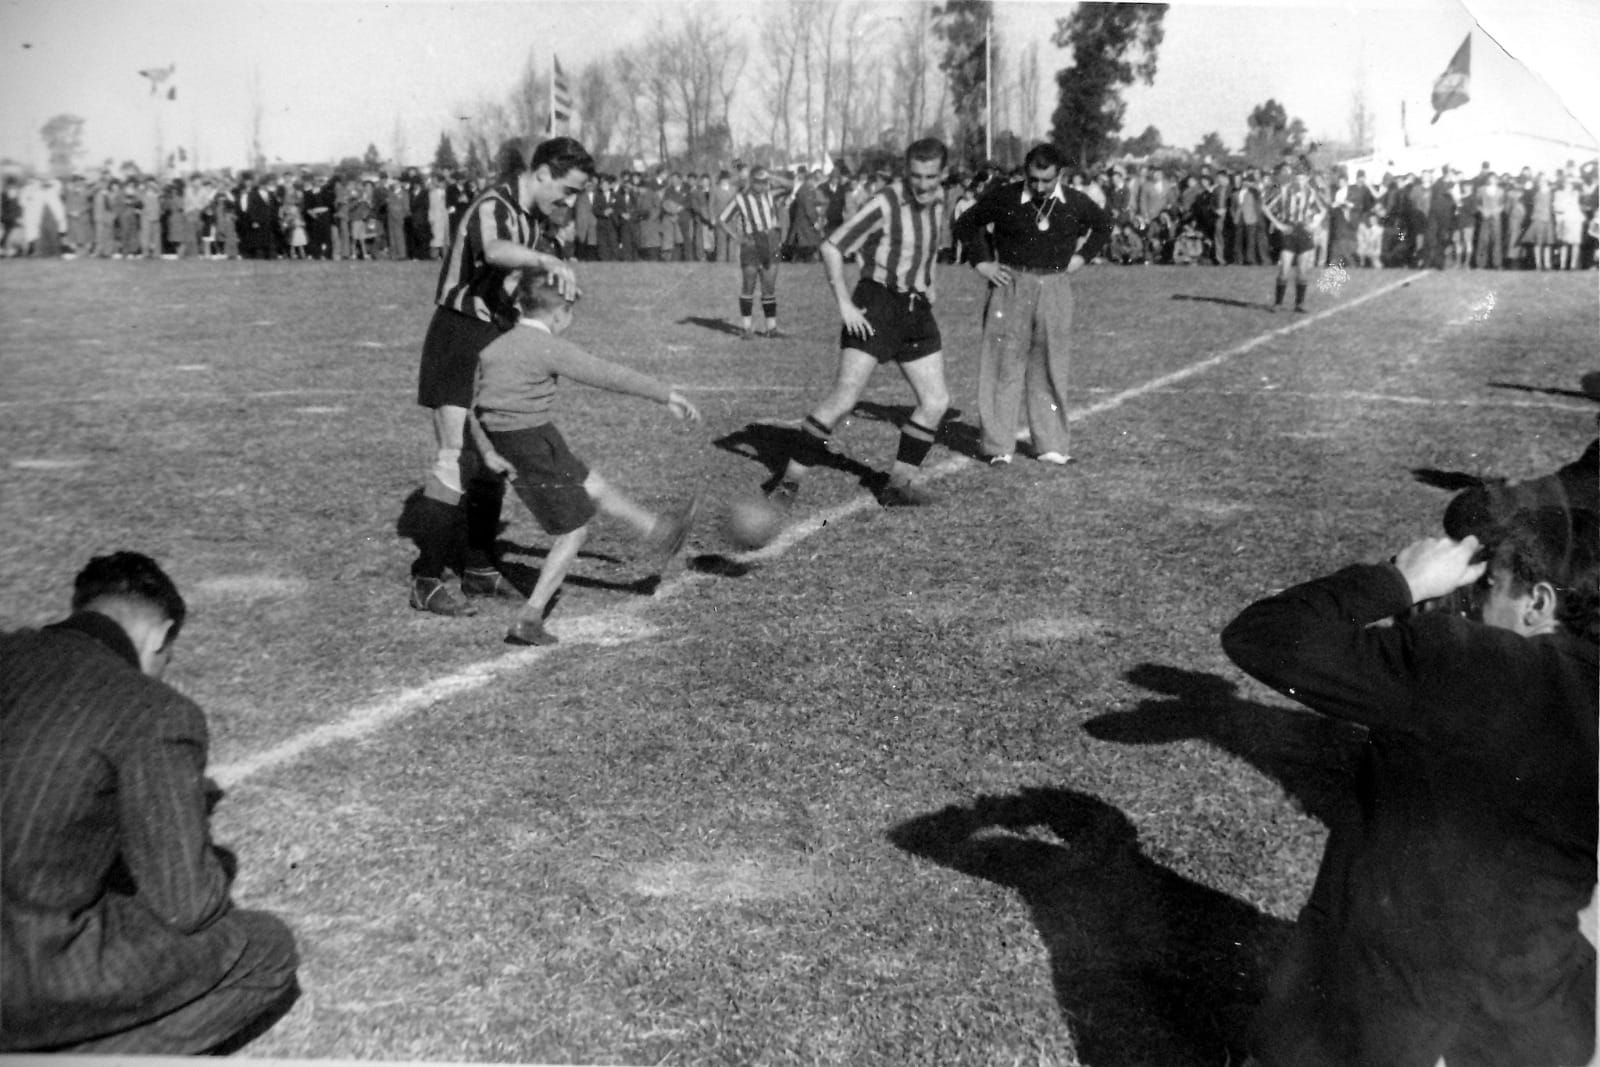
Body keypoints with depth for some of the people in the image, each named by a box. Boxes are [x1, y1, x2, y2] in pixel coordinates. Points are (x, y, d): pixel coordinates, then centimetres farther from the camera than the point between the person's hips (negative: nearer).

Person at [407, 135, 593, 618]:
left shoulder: (534, 216, 7)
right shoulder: (493, 209, -22)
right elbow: (496, 250, -47)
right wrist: (547, 261, -64)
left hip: (498, 340, 9)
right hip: (460, 339, -9)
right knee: (458, 459, -12)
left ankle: (479, 568, 22)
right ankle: (426, 581, -5)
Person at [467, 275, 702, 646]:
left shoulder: (495, 348, 10)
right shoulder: (550, 349, -13)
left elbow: (474, 407, 7)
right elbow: (610, 376, -12)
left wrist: (487, 451, 2)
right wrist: (667, 395, -6)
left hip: (504, 445, 9)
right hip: (535, 444, -8)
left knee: (593, 487, 23)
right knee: (573, 531, 5)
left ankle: (659, 532, 38)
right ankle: (529, 620, 3)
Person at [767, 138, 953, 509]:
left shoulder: (937, 199, 7)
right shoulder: (885, 203, -16)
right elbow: (831, 247, -15)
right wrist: (844, 305, -19)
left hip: (916, 311, 7)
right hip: (874, 309, -7)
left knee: (936, 401, 3)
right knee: (845, 395, -15)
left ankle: (898, 484, 15)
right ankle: (789, 481, -7)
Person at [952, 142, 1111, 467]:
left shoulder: (1075, 203, 1)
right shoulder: (1003, 198, -6)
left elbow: (1104, 225, 20)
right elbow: (965, 224, 7)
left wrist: (1082, 257, 8)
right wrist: (982, 262, 0)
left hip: (1055, 290, 2)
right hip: (1011, 286, -2)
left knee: (1051, 369, 8)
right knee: (1005, 366, -3)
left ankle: (1051, 446, 16)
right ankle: (999, 447, 3)